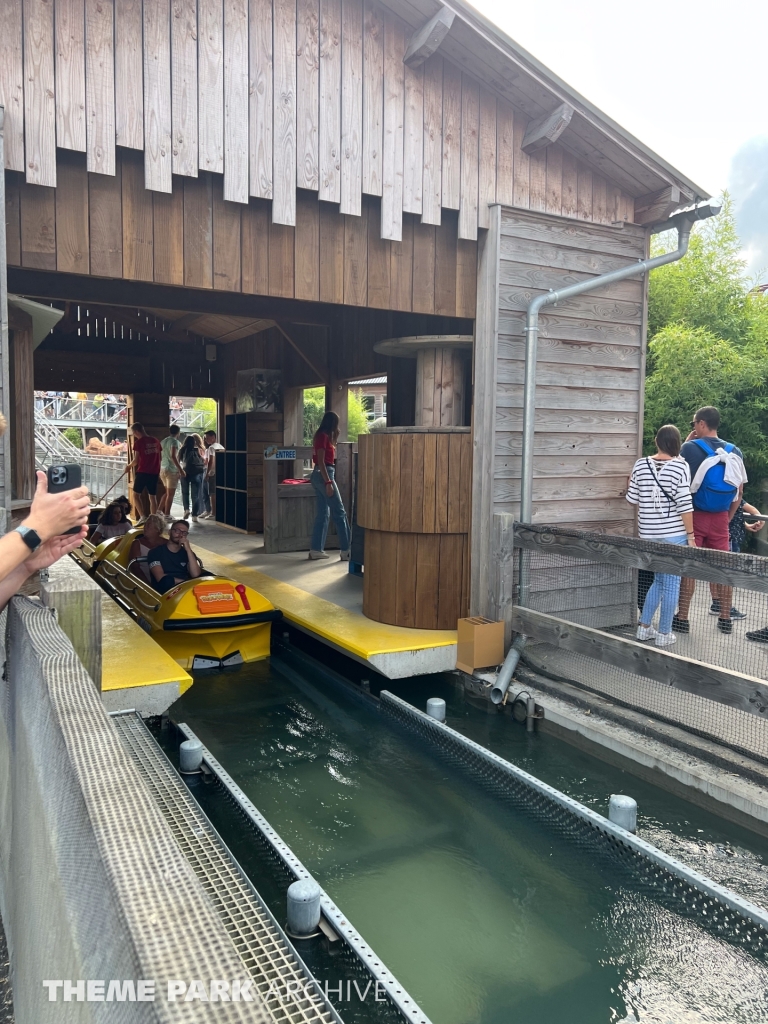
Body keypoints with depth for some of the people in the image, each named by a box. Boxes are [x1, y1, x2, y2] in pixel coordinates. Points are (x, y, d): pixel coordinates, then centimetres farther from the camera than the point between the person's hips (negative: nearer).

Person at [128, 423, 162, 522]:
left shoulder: (139, 442, -8)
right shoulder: (156, 441, 8)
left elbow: (136, 460, -8)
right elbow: (160, 457, 15)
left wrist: (129, 466, 11)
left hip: (142, 472, -5)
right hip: (154, 473, 5)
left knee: (136, 495, 6)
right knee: (153, 497, 9)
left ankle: (142, 517, -8)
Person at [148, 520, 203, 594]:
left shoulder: (188, 553, 17)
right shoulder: (157, 551, 6)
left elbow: (196, 575, -2)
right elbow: (161, 578, -8)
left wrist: (188, 549, -6)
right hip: (165, 591, -2)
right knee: (167, 581, -37)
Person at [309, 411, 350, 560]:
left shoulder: (325, 436, 17)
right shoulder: (323, 436, -12)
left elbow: (331, 456, 26)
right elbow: (321, 461, -19)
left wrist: (335, 437, 21)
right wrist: (328, 482, -22)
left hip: (320, 475, 10)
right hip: (324, 475, -10)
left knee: (323, 513, 9)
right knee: (339, 512, -7)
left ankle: (316, 549, 8)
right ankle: (346, 550, -6)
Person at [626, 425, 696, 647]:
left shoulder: (641, 465, 1)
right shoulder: (680, 466, -9)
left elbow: (632, 499, 5)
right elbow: (684, 504, -12)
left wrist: (632, 483, 24)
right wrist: (691, 535, -6)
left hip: (648, 535, 4)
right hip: (674, 534, -4)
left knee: (659, 580, 20)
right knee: (671, 584, 5)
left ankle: (644, 627, 22)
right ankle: (664, 635, 11)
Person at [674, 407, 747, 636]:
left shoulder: (691, 447, -11)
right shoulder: (734, 452, 5)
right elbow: (739, 491, 8)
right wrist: (727, 518, 18)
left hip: (694, 516, -4)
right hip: (720, 518, 4)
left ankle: (682, 619, 5)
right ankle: (725, 619, 17)